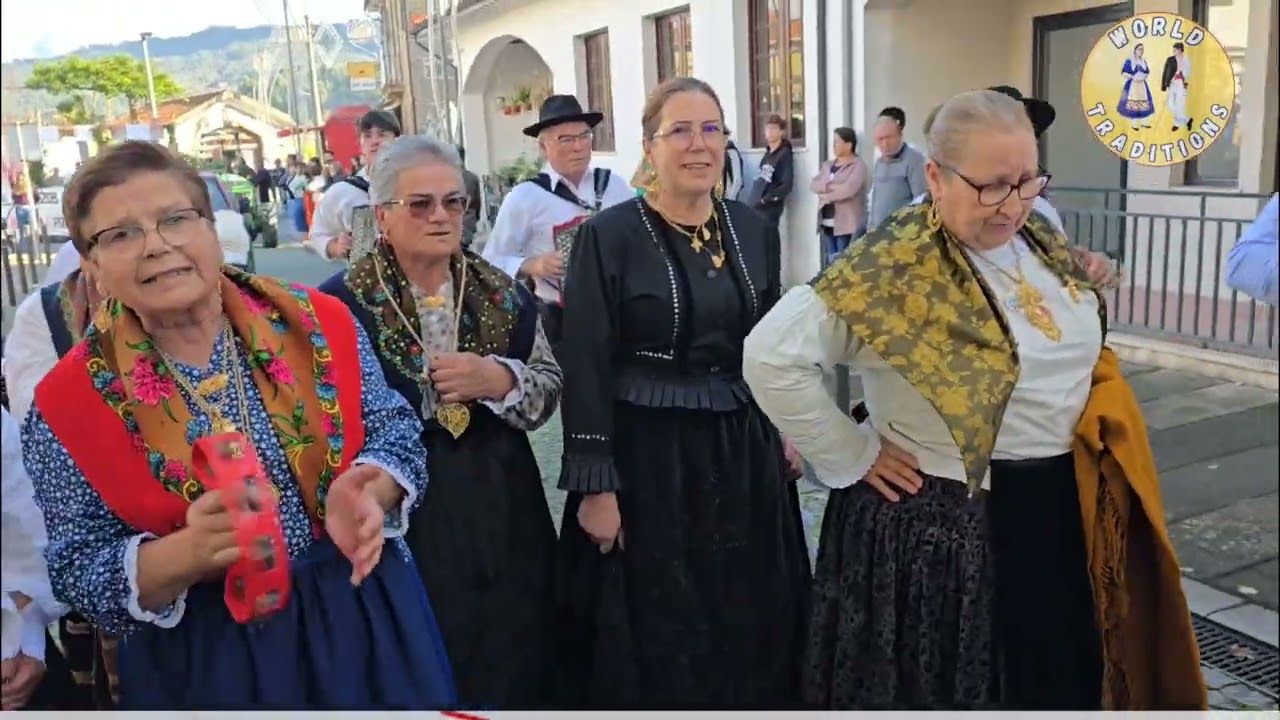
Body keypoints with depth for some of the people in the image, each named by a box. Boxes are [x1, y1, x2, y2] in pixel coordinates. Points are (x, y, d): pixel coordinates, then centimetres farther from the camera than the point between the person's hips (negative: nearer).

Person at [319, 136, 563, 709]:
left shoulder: (503, 294, 4)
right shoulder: (342, 303, -9)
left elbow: (550, 385, 6)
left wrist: (500, 380, -13)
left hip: (503, 509, 4)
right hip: (399, 518, -3)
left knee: (514, 666, 16)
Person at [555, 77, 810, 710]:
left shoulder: (754, 230, 5)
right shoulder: (609, 236, -11)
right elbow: (585, 368, -12)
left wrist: (787, 431, 14)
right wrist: (595, 484, -14)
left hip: (746, 451, 5)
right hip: (646, 455, -4)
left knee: (750, 623, 17)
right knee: (655, 634, 9)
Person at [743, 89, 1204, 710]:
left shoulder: (1039, 239, 2)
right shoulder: (894, 266, -21)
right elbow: (770, 356, -27)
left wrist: (1104, 436, 8)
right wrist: (853, 459, -20)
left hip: (1065, 509, 7)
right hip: (945, 520, -7)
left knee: (1058, 680, 22)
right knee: (951, 689, 12)